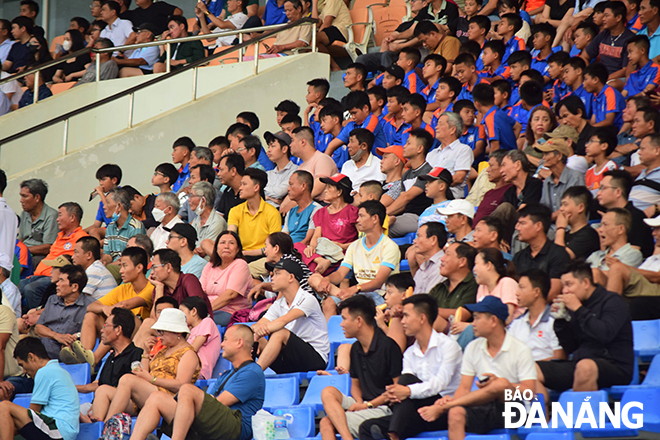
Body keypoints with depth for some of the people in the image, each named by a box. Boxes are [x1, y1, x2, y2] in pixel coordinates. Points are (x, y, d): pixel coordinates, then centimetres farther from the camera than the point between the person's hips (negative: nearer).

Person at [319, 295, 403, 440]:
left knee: (329, 422, -21)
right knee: (328, 392, -19)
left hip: (383, 408, -8)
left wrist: (368, 405, -14)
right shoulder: (355, 349, 14)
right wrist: (359, 403, -2)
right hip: (364, 404, 8)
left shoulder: (388, 345, -12)